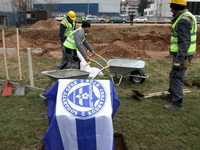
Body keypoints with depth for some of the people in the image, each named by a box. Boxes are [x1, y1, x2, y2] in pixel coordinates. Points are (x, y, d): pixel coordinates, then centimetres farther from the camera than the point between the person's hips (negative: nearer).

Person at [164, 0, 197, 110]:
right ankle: (172, 93, 42)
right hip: (182, 54, 10)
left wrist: (178, 61, -25)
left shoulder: (183, 21, -20)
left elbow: (184, 43, -24)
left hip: (182, 55, -10)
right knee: (173, 75, 23)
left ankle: (177, 104, 5)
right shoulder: (187, 16, 13)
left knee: (176, 78, -4)